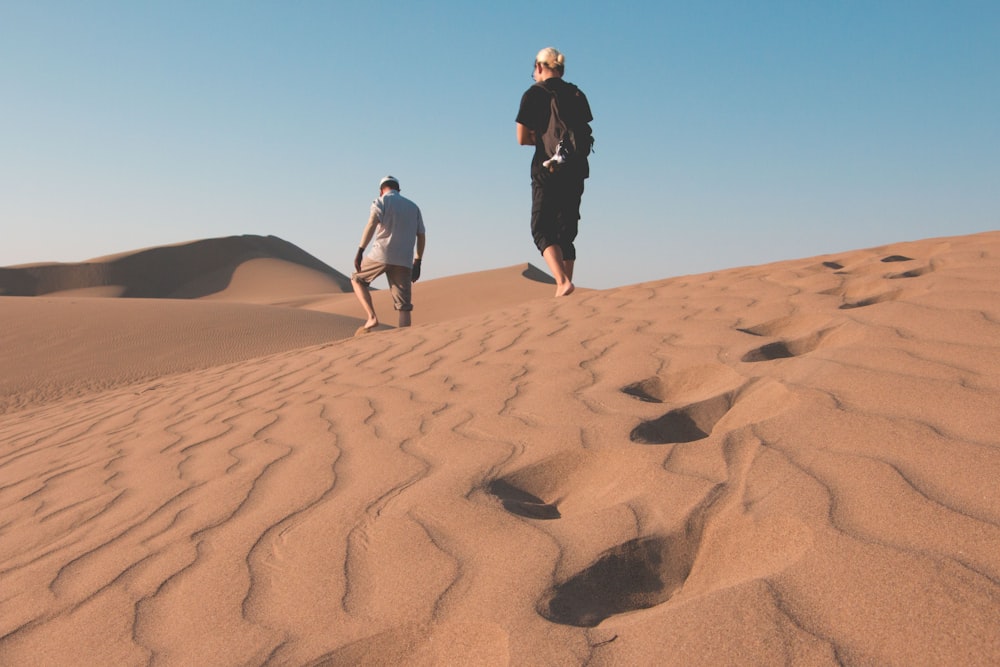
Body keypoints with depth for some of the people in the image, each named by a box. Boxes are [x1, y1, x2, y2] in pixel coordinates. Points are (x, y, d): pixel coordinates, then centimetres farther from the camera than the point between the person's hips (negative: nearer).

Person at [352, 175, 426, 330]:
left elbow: (372, 224, -12)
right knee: (403, 305, 3)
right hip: (404, 260, 4)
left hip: (382, 255, -4)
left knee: (357, 280, 20)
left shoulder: (381, 201, 6)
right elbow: (421, 237, 18)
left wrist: (360, 252, -16)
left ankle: (372, 317, 3)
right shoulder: (413, 207, 21)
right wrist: (417, 263, 23)